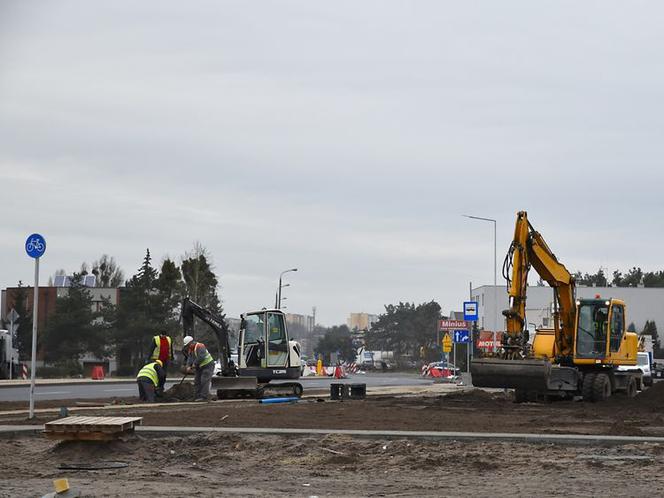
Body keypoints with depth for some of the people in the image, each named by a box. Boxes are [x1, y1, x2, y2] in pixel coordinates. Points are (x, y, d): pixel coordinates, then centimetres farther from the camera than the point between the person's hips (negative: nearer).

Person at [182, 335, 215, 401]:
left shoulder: (199, 346, -20)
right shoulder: (190, 350, 9)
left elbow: (201, 357, -31)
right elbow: (190, 359, -3)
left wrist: (195, 364, -23)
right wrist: (188, 366, -20)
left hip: (208, 365, -10)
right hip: (200, 367, 10)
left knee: (204, 381, -17)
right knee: (197, 382, 8)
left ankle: (204, 397, -19)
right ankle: (198, 396, 11)